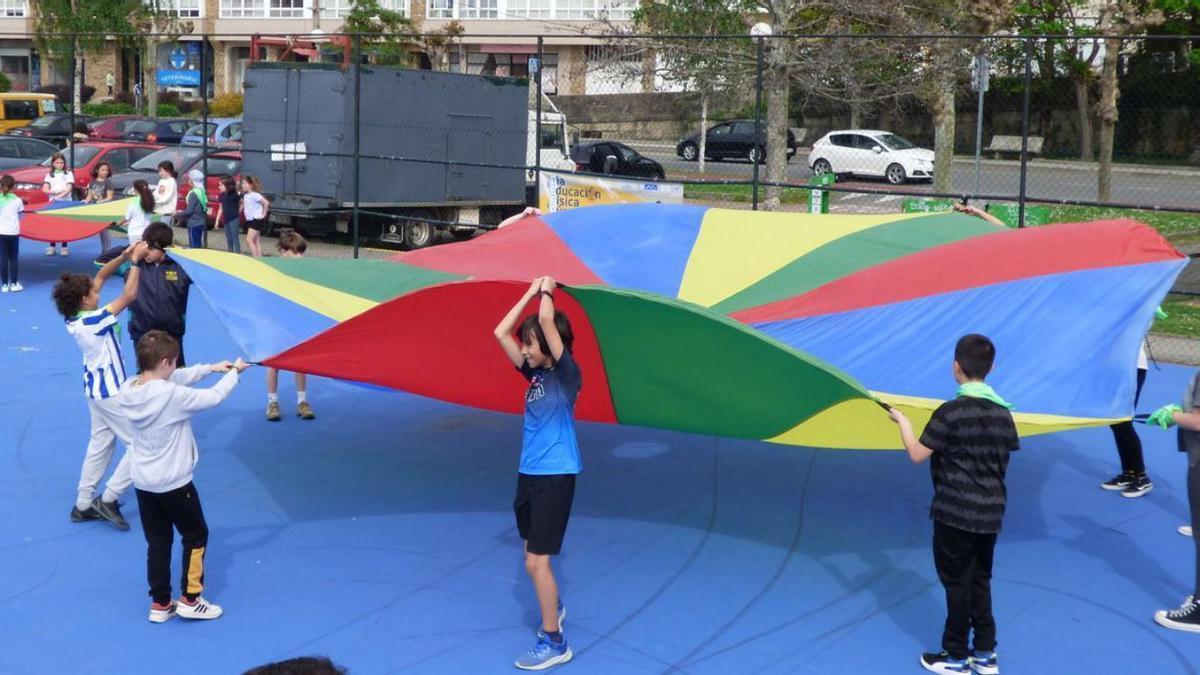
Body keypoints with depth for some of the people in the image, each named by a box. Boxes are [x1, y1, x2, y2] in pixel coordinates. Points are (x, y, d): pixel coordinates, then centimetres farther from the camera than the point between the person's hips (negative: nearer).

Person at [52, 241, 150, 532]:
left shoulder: (74, 318, -4)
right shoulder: (93, 321, -28)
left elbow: (100, 276, 4)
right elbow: (129, 296, -27)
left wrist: (124, 256, -4)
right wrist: (134, 261, -18)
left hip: (96, 388, 9)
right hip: (111, 391, -9)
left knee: (100, 443, 18)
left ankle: (83, 504, 23)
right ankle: (108, 499, 2)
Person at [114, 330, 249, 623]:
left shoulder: (128, 390, -5)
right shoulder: (171, 395, -27)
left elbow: (175, 378, 8)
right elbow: (213, 397, -15)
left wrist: (209, 367, 11)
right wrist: (233, 374, 2)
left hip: (143, 482, 7)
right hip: (173, 482, -6)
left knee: (157, 542, 16)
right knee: (195, 535, 14)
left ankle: (160, 604, 23)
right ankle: (190, 599, 19)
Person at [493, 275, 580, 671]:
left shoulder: (566, 373, -13)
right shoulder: (535, 372, 7)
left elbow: (547, 320, -26)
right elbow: (501, 333, 4)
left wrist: (547, 291, -8)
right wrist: (531, 292, 3)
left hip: (555, 476, -8)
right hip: (528, 473, 8)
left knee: (536, 561, -8)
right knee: (533, 553, 19)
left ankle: (554, 642, 2)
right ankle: (554, 608, 43)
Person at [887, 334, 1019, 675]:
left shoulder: (950, 412, -16)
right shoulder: (1003, 413, 3)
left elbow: (917, 454, -12)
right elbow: (1004, 460, 11)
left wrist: (902, 420, 2)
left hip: (955, 512, -6)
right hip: (991, 512, 6)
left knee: (957, 583, 5)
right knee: (980, 581, 17)